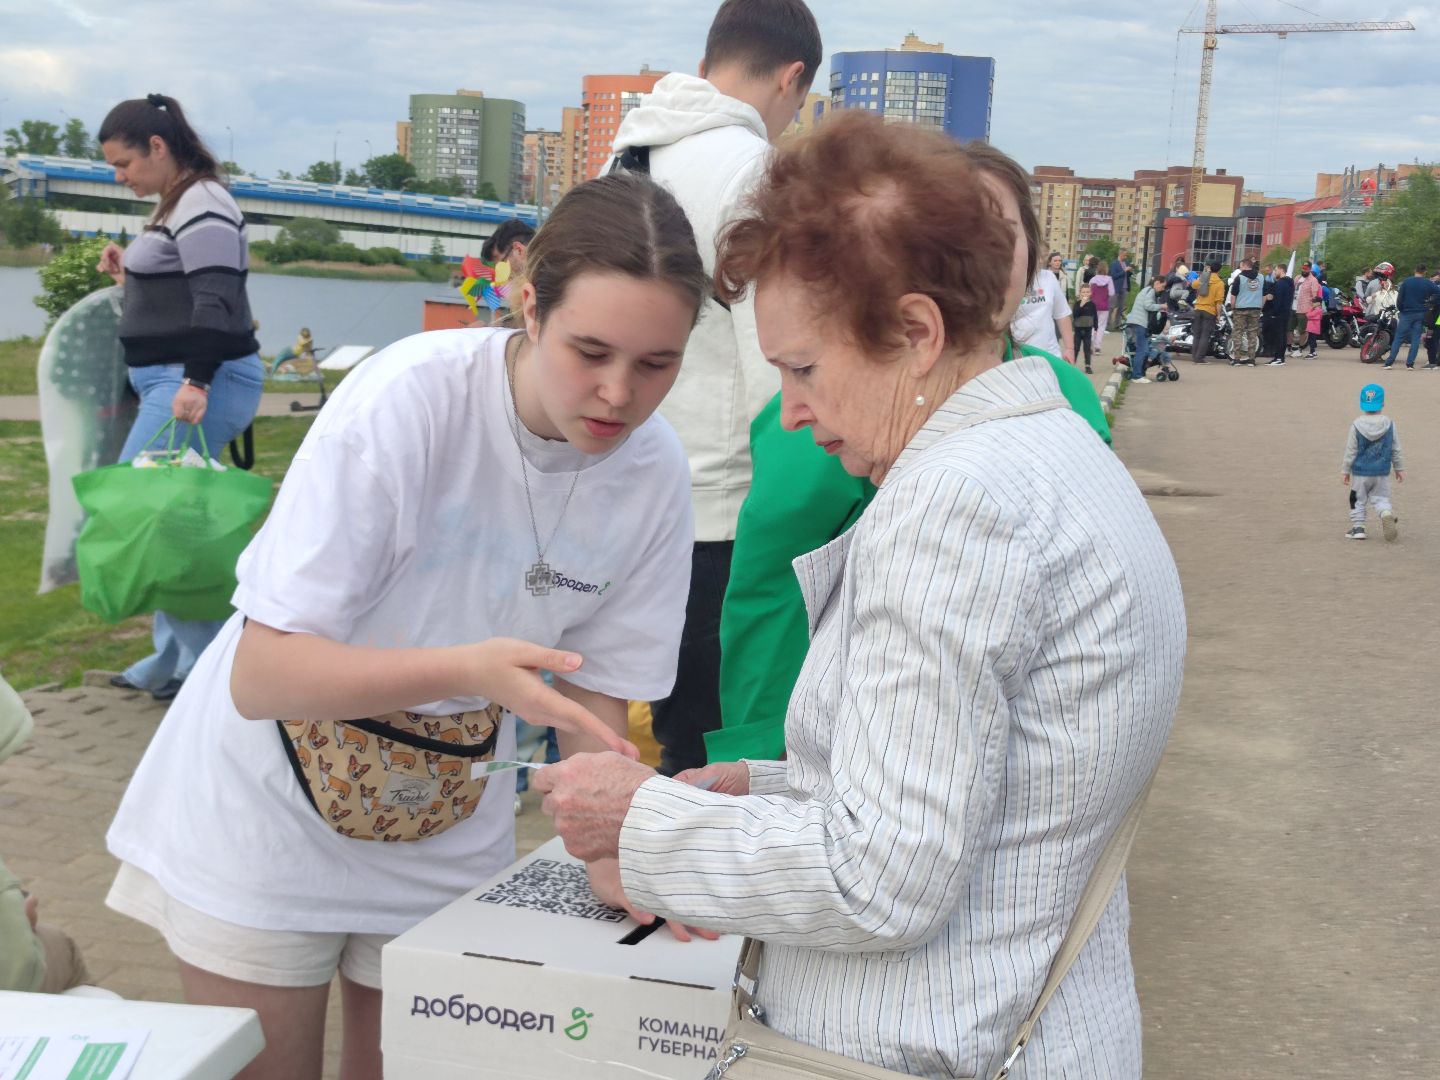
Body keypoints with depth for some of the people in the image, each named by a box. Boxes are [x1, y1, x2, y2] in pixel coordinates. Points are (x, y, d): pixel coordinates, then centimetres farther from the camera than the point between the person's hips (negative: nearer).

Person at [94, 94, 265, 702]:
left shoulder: (202, 205, -14)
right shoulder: (178, 203, 18)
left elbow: (216, 302, -24)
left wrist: (196, 382, -31)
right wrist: (131, 274, 13)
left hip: (202, 383, -11)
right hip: (177, 380, 11)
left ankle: (205, 660, -6)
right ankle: (178, 660, 17)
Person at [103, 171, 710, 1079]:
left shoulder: (656, 475, -15)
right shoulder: (407, 399, -28)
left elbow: (598, 696, -5)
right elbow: (262, 675, -27)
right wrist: (466, 670, -41)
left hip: (447, 824, 4)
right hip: (270, 803, -3)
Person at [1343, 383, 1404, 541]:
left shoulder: (1356, 425, -12)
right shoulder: (1389, 425, -5)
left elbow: (1350, 451, -7)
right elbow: (1397, 450, 3)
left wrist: (1345, 470, 1)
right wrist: (1399, 468, 14)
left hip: (1360, 472, -2)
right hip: (1382, 472, 2)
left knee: (1358, 500, 12)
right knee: (1380, 498, 12)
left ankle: (1358, 527, 13)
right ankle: (1386, 512, -16)